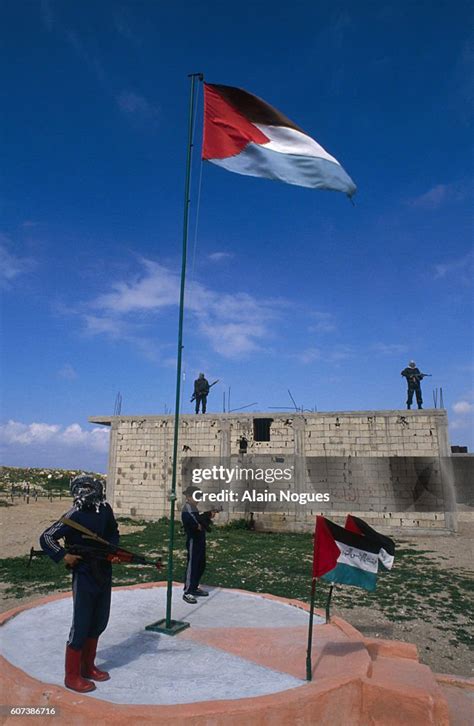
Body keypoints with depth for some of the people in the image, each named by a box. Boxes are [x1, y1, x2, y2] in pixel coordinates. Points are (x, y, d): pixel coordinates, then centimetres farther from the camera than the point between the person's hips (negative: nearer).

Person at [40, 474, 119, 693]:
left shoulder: (105, 509, -2)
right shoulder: (74, 516, -19)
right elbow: (45, 538, -16)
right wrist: (63, 556, -24)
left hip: (104, 574, 6)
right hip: (84, 577, -6)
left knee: (99, 623, 17)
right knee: (81, 626, 3)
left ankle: (88, 667, 34)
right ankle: (72, 676, 20)